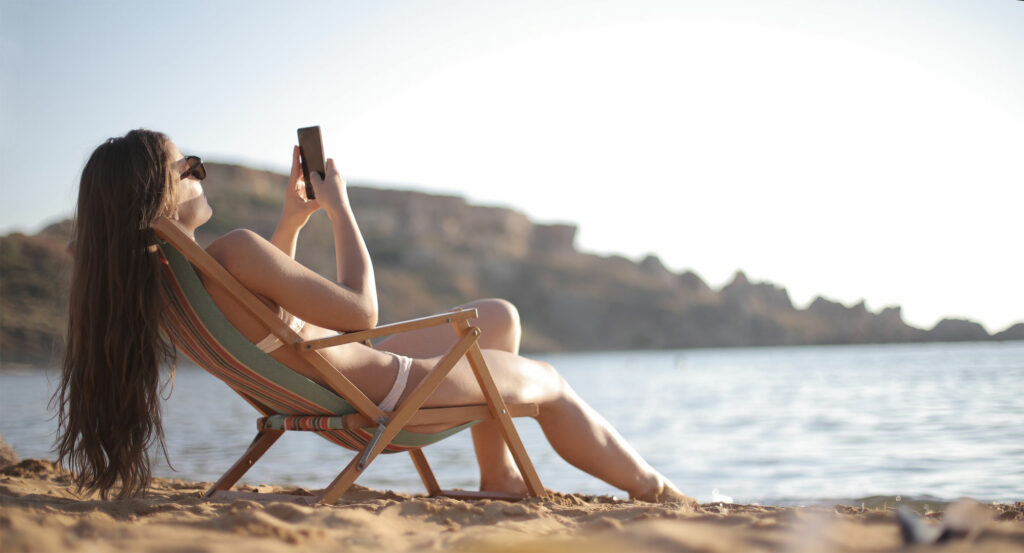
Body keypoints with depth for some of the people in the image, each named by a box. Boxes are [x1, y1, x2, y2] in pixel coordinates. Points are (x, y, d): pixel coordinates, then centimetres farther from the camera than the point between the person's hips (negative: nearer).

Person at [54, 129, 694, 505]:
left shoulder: (163, 275, -4)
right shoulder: (233, 251, -35)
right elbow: (360, 311, -30)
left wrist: (293, 218, 6)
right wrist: (340, 205, -19)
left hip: (342, 387, 9)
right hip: (386, 396, -9)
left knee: (500, 317, 25)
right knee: (550, 383, 14)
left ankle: (500, 475, 31)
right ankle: (654, 490, 34)